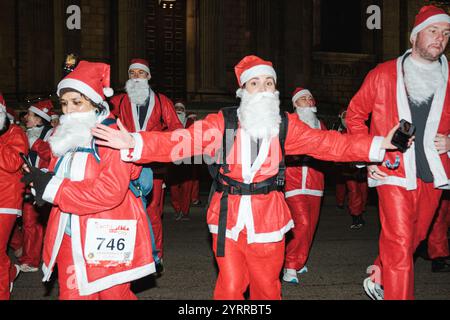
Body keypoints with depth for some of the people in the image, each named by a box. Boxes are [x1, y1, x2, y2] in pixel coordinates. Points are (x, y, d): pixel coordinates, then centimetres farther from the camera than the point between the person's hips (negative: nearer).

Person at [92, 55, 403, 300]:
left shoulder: (285, 126, 3)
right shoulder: (222, 122, -3)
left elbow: (328, 143, 0)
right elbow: (181, 141, -13)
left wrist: (376, 145, -9)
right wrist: (135, 143, -27)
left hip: (267, 219, 1)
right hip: (228, 217, -1)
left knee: (266, 286, 12)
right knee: (229, 286, 7)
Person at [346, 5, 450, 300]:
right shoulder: (383, 75, 0)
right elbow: (355, 114, 8)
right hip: (395, 172, -4)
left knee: (414, 239, 17)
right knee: (399, 245, -8)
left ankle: (378, 279, 40)